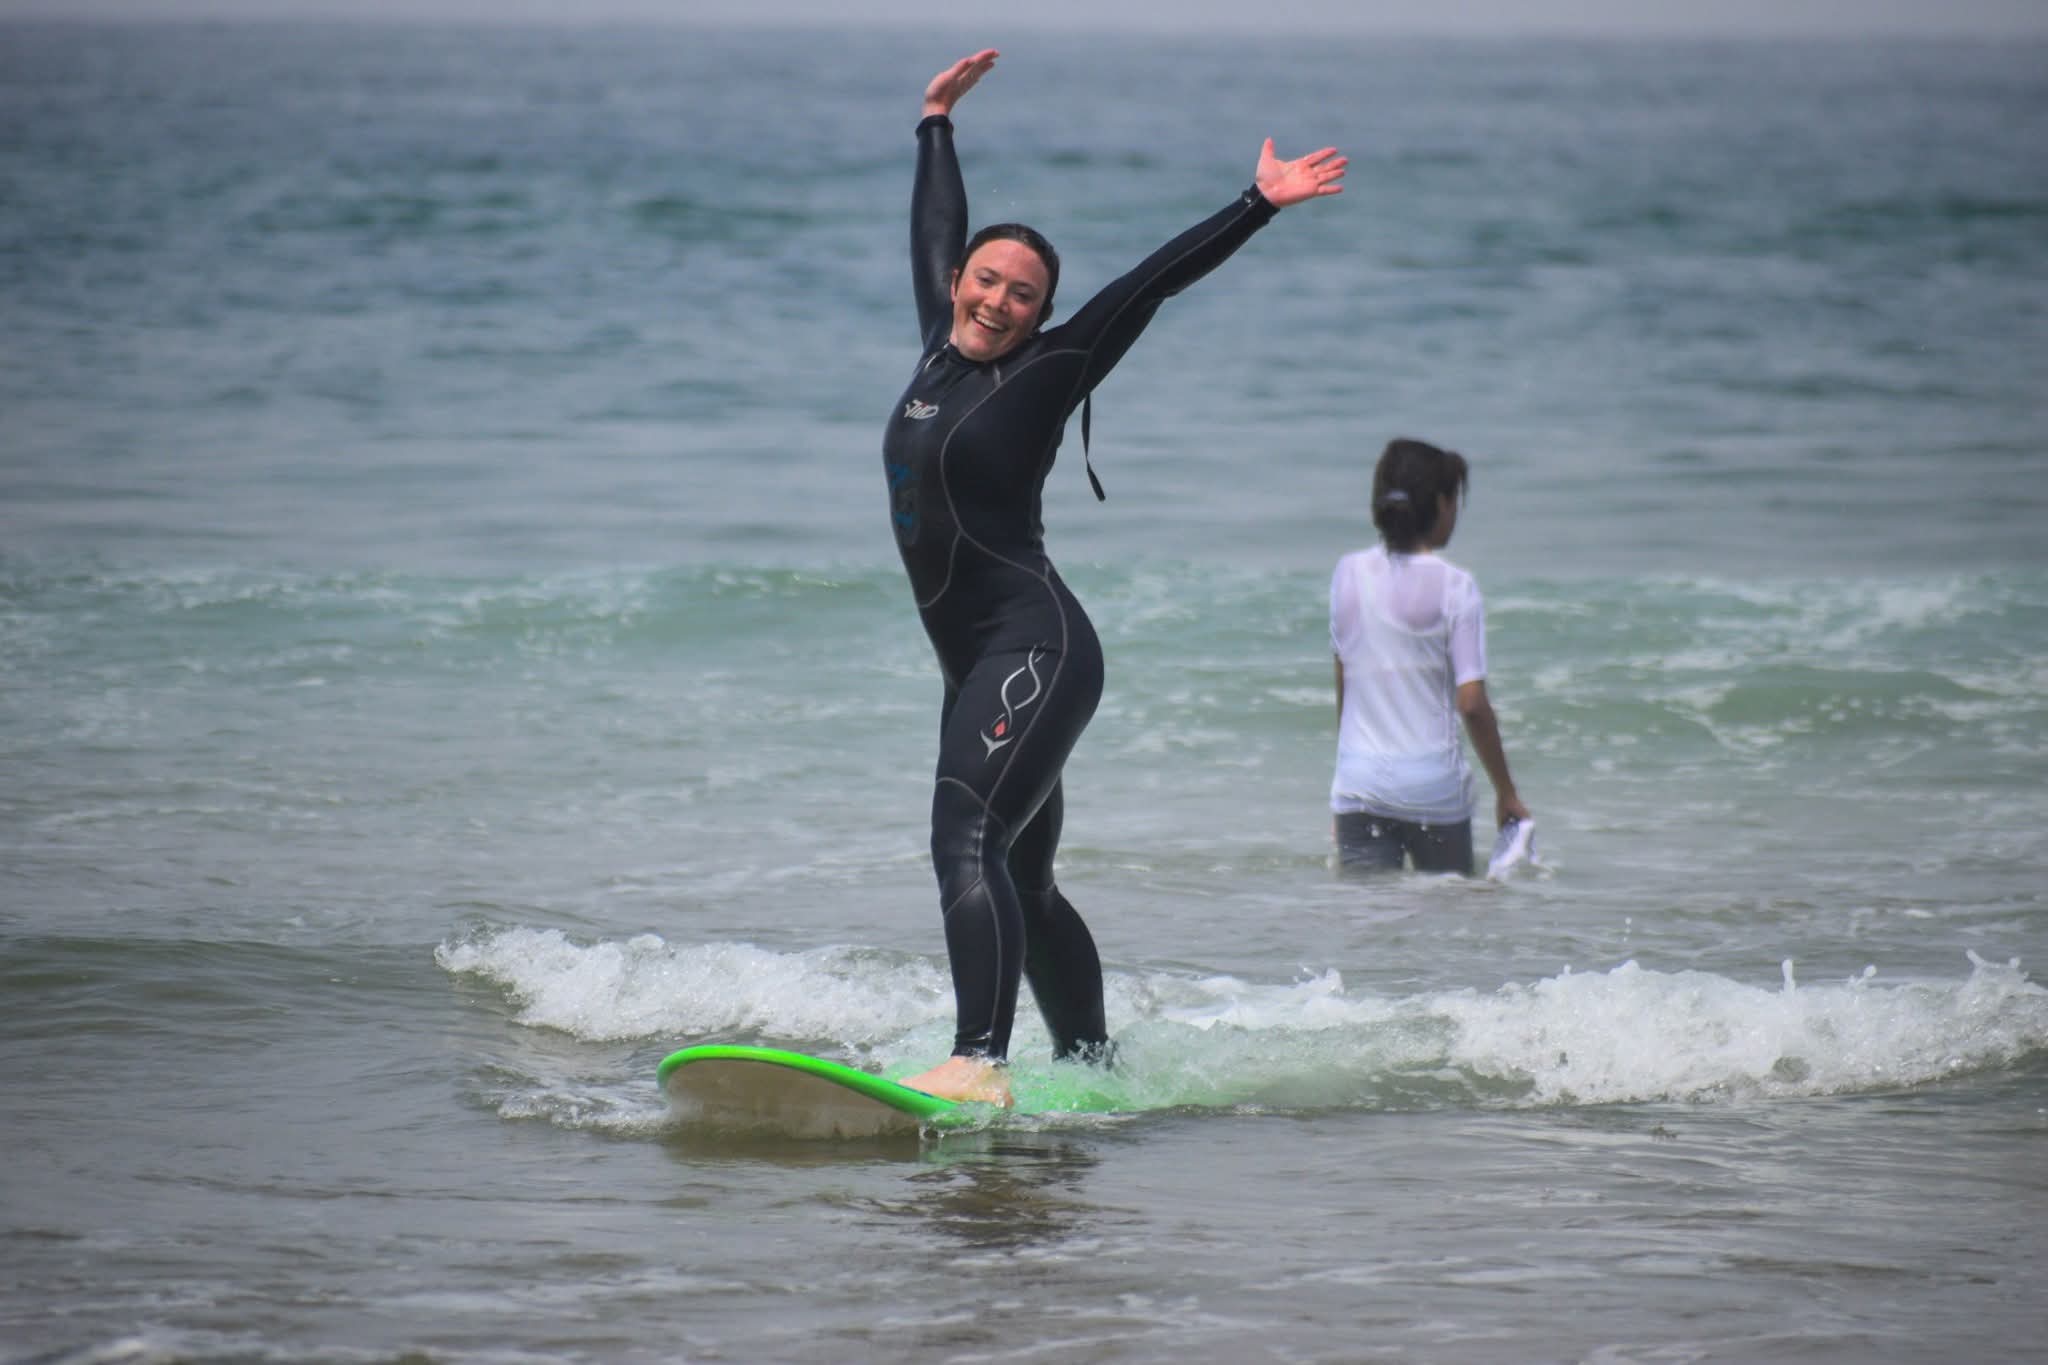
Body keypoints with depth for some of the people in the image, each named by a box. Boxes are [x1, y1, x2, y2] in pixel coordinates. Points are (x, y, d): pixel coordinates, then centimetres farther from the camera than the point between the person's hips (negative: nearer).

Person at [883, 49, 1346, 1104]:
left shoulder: (1046, 373, -3)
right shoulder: (939, 352, 14)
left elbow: (1152, 284, -6)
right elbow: (935, 235, 29)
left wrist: (1258, 207, -12)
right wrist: (937, 124, 40)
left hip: (1037, 649, -8)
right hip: (975, 665, 8)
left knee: (969, 843, -23)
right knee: (1021, 884, 13)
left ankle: (979, 1063, -35)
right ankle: (1094, 1066, 23)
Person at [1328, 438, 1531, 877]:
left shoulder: (1348, 574, 4)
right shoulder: (1453, 586, -8)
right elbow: (1472, 704, -11)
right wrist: (1506, 792, -2)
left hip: (1358, 783, 3)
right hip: (1433, 786, -3)